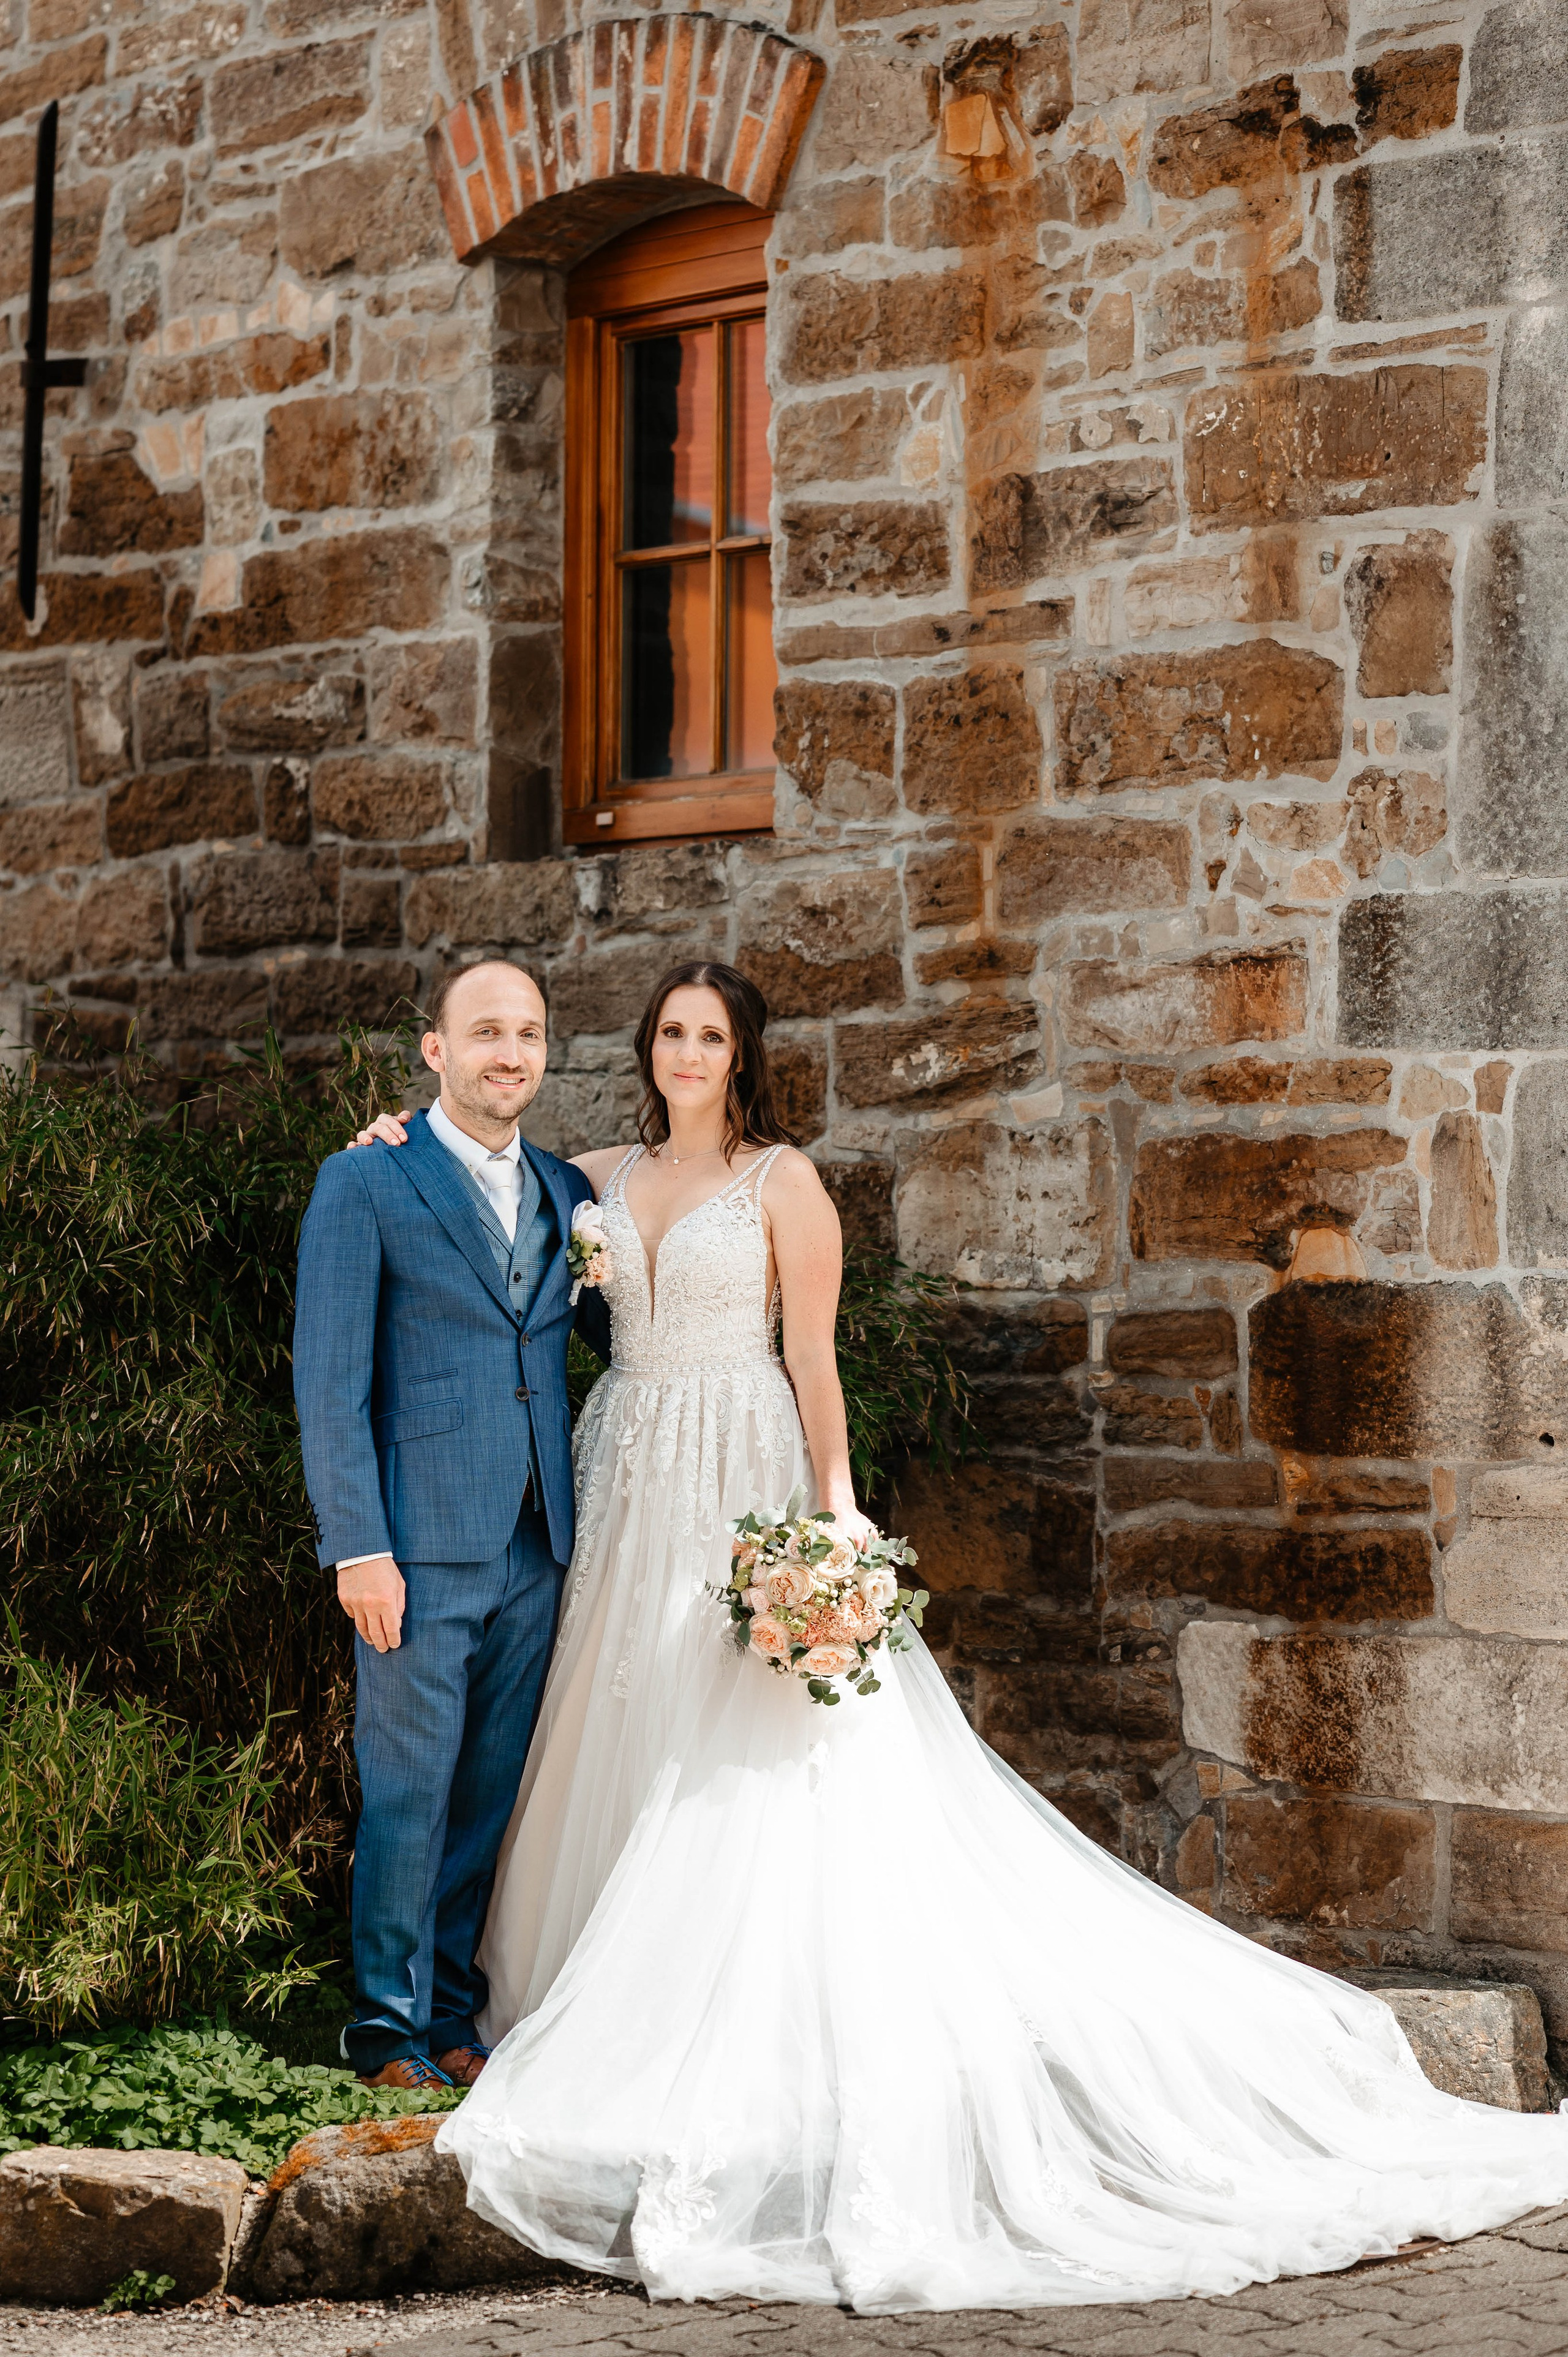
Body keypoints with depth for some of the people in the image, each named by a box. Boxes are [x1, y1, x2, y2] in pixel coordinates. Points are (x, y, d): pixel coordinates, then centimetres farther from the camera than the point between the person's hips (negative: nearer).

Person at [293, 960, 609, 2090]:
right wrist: (358, 1547, -13)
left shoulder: (564, 1192, 13)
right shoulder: (364, 1183, -3)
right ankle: (389, 2022, 14)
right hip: (423, 1542, -5)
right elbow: (330, 1382, -7)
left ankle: (453, 2008, 23)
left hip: (537, 1547, 5)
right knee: (409, 1788, 1)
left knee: (492, 1788, 11)